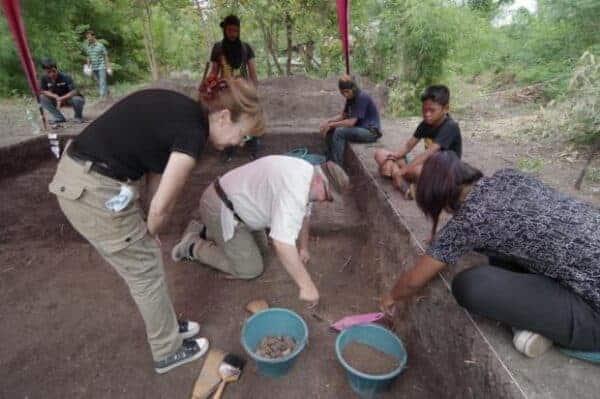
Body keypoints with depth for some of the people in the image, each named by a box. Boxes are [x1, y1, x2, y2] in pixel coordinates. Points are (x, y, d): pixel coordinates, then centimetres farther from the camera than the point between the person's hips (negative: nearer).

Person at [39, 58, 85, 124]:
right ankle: (59, 117, -1)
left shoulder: (65, 77, -23)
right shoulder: (44, 78, -11)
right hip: (58, 99, 4)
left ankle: (78, 117, -5)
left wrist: (61, 98, -37)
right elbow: (43, 91, -5)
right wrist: (56, 97, -22)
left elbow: (75, 91, -29)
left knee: (77, 100, -37)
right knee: (42, 98, -15)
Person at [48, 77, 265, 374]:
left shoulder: (179, 110, 8)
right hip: (95, 191, -9)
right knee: (146, 271, 9)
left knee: (141, 265, 22)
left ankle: (164, 325, 44)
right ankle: (168, 351, 32)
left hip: (75, 175, 9)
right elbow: (161, 206, -15)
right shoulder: (193, 131, -18)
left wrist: (147, 232, 10)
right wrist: (149, 234, 6)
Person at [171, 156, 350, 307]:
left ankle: (203, 231, 30)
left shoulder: (307, 174, 0)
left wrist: (303, 248, 20)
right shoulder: (294, 189, -33)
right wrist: (306, 285, -33)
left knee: (259, 242, 25)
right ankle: (193, 247, 8)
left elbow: (303, 213, 16)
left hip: (235, 201, 10)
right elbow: (282, 244, -40)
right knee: (250, 269, -6)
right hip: (221, 207, -10)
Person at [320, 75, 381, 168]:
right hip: (360, 127, 9)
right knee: (331, 130, -1)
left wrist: (331, 125, -19)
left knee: (339, 132, -26)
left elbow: (351, 122, -25)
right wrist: (328, 122, -6)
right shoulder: (350, 97, 6)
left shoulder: (362, 98, -21)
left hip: (371, 131, -9)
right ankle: (330, 162, 4)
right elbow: (343, 116, 11)